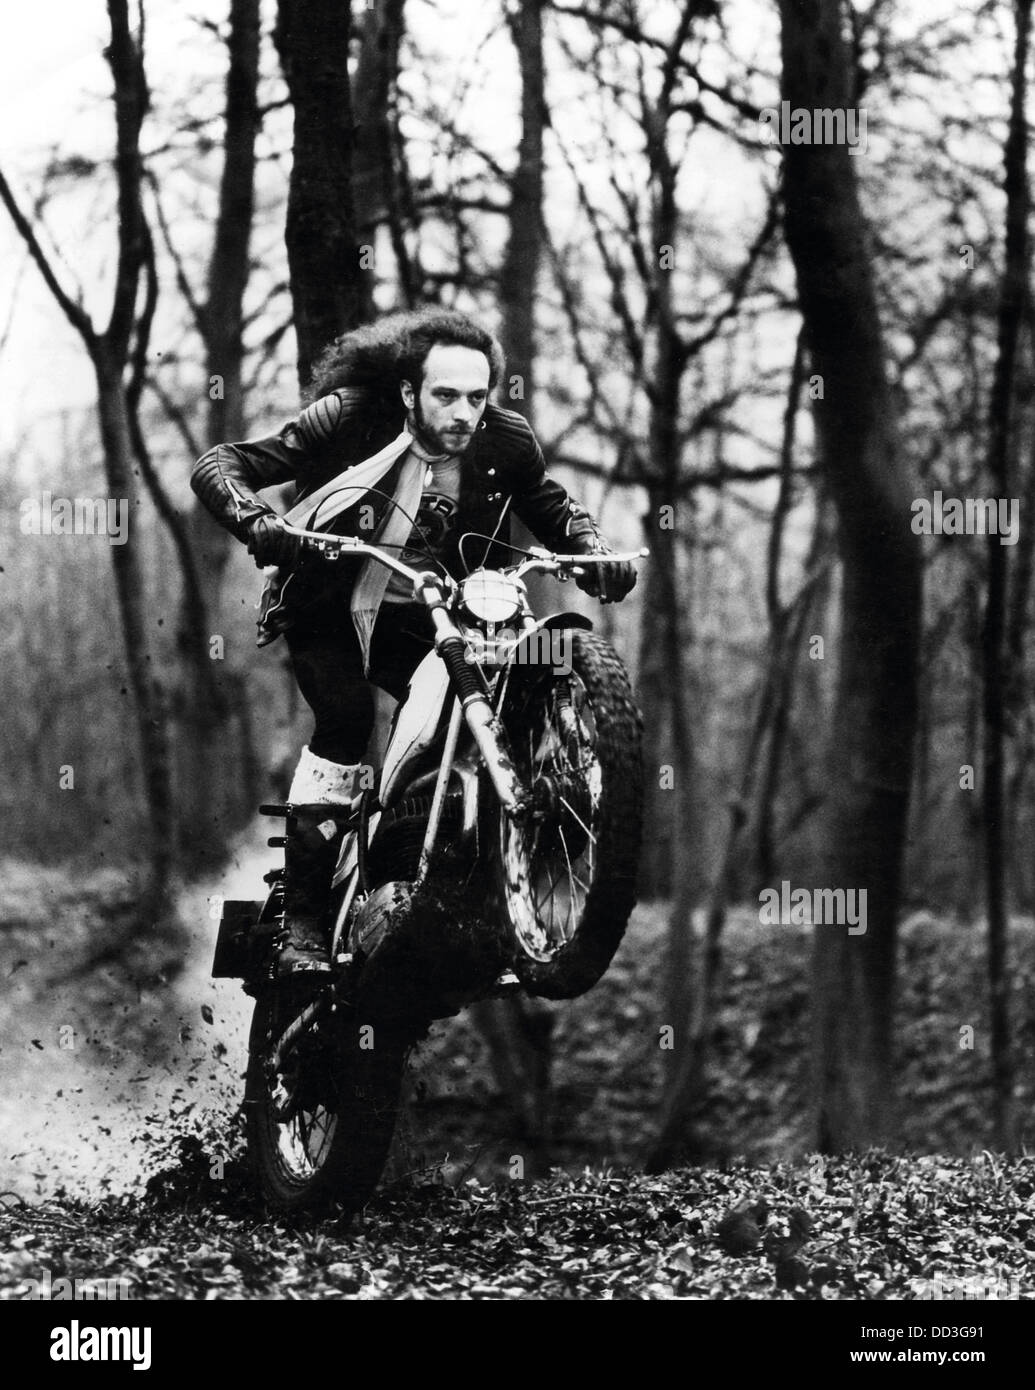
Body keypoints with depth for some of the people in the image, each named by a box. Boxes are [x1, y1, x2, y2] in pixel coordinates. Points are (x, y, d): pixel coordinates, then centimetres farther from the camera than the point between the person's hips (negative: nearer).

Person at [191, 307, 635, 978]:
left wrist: (596, 553, -18)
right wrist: (259, 525, -44)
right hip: (331, 612, -4)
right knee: (346, 717, -27)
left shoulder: (504, 442, -13)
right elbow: (218, 466, -23)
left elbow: (553, 507, 5)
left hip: (420, 620, 4)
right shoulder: (347, 420, -22)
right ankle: (302, 919, -22)